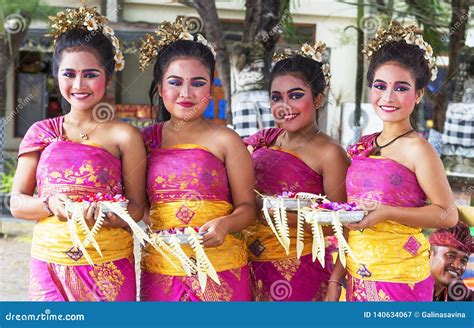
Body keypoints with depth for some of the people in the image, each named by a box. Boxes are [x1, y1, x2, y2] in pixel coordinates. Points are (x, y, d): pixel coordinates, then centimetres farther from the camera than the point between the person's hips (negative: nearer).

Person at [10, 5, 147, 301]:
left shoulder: (124, 136, -1)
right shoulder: (42, 133, 6)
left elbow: (136, 208, -1)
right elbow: (17, 203, 6)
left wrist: (100, 215, -21)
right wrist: (51, 205, -14)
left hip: (108, 265, -2)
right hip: (49, 263, 2)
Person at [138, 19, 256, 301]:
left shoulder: (225, 140, -2)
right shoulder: (146, 140, 5)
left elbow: (247, 207, 0)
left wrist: (224, 224, -19)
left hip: (220, 267, -2)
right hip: (160, 268, 2)